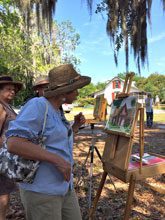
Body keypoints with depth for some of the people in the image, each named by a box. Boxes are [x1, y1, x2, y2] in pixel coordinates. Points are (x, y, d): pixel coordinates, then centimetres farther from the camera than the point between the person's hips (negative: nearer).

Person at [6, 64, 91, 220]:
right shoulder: (38, 105, -18)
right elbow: (14, 143, -27)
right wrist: (57, 160, -26)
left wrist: (76, 126, 5)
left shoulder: (56, 111, 10)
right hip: (42, 191, -8)